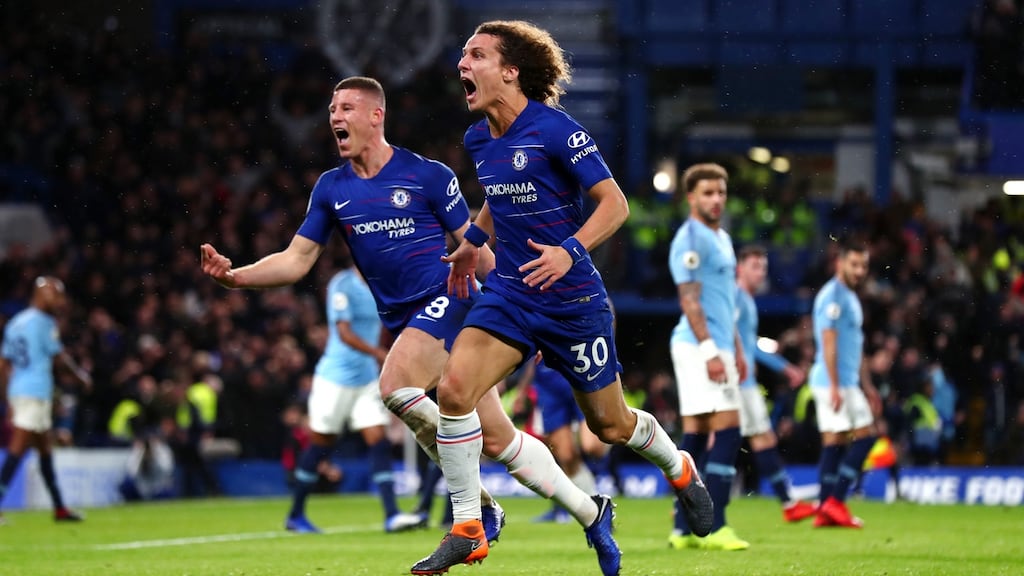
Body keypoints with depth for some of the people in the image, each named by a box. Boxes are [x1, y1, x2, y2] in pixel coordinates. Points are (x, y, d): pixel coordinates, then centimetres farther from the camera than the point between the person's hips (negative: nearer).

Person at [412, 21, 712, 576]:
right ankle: (466, 531, -11)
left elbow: (614, 202, -16)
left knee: (609, 425, 10)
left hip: (572, 297, -5)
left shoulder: (554, 129, -16)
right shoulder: (478, 139, 4)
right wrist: (474, 240, 22)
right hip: (508, 291, 5)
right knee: (454, 387, -20)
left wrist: (570, 250, -29)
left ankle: (679, 468, 45)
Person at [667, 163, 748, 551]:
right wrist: (710, 351, -21)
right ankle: (713, 528, -15)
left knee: (696, 434, 8)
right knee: (727, 431, -14)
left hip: (716, 348, 10)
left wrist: (736, 349, 23)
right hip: (700, 346, -10)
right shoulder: (691, 239, -11)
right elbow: (690, 300, -16)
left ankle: (684, 529, 9)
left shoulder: (722, 239, 19)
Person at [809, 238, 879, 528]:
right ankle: (834, 501, -11)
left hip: (848, 383, 9)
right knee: (865, 435, -10)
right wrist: (835, 387, -21)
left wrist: (867, 386, 26)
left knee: (835, 443, 6)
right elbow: (829, 343, -17)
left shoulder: (850, 297, 20)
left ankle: (825, 509, 4)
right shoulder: (833, 295, -11)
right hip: (834, 382, -9)